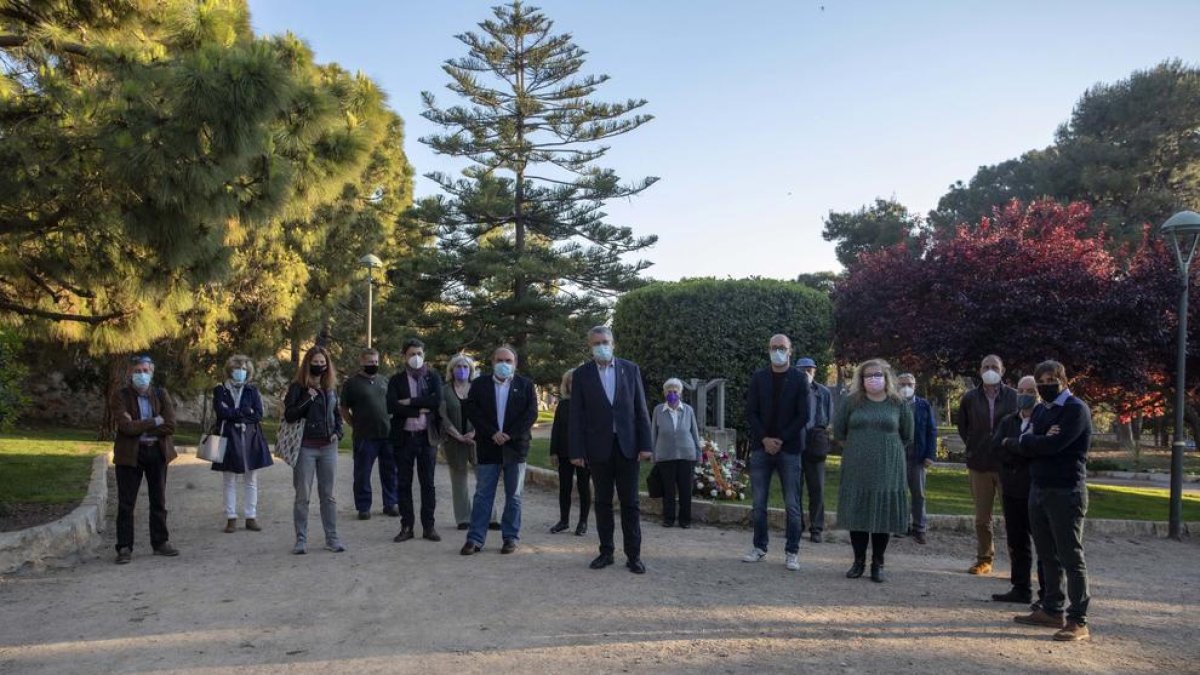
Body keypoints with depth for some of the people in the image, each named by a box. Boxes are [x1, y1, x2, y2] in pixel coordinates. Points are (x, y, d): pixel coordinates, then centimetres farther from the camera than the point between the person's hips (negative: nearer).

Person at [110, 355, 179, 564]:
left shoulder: (161, 394, 4)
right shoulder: (120, 396, -4)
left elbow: (170, 425, -8)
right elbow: (126, 426, -18)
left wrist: (141, 428, -13)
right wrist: (154, 422, -12)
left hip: (157, 452, 3)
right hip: (130, 454, -3)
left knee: (159, 501, 10)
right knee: (126, 503, 0)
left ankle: (160, 542, 21)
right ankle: (124, 548, 6)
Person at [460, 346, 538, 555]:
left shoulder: (525, 385, 5)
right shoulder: (479, 384, 7)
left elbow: (531, 413, -3)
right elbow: (472, 411, -3)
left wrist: (510, 434, -13)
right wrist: (492, 433, -13)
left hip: (516, 446, 0)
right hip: (487, 447, 0)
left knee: (513, 496, 7)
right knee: (483, 495, 2)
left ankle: (511, 537, 14)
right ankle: (475, 539, 6)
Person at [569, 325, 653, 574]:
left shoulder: (630, 369, 5)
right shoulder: (582, 374, 3)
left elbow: (640, 409, 3)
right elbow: (577, 415, 1)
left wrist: (645, 444, -3)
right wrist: (576, 451, -5)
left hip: (628, 445, 0)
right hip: (598, 447, 0)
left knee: (630, 502, 3)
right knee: (603, 502, 8)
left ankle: (633, 555, 9)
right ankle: (606, 552, 17)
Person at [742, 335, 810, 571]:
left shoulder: (799, 379, 1)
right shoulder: (758, 378, 7)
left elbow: (803, 416, -4)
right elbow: (751, 412, 4)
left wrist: (781, 440, -10)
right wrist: (765, 439, -8)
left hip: (789, 448, -2)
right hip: (761, 446, 2)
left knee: (792, 504, 0)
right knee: (758, 502, 6)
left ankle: (792, 552, 8)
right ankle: (759, 547, 18)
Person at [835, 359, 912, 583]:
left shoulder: (899, 404, 3)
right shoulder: (852, 402, 3)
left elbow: (907, 436, 12)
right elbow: (838, 431, 11)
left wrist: (887, 449, 12)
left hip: (888, 470, 0)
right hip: (856, 469, 0)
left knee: (883, 515, 2)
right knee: (857, 514, 3)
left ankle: (878, 565, 14)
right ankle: (858, 562, 16)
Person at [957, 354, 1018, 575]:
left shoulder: (1014, 397, -5)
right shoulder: (970, 398, 3)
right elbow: (962, 426, 17)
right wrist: (973, 447, 10)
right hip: (979, 465, 3)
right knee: (982, 517, 10)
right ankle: (984, 559, 22)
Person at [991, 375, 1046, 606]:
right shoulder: (1008, 421, 14)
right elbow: (996, 445, -4)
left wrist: (1011, 444, -16)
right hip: (1012, 490, 6)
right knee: (1017, 542, 12)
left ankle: (1047, 593, 8)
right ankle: (1021, 589, 22)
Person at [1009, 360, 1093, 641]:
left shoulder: (1076, 409, -9)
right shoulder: (1040, 410, 16)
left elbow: (1054, 444, -21)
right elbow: (1024, 446, 6)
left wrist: (1023, 441, -4)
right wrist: (1040, 441, -14)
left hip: (1066, 492, -8)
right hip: (1038, 489, 8)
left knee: (1071, 557, -4)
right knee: (1048, 555, 13)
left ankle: (1078, 621, 1)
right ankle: (1052, 610, 23)